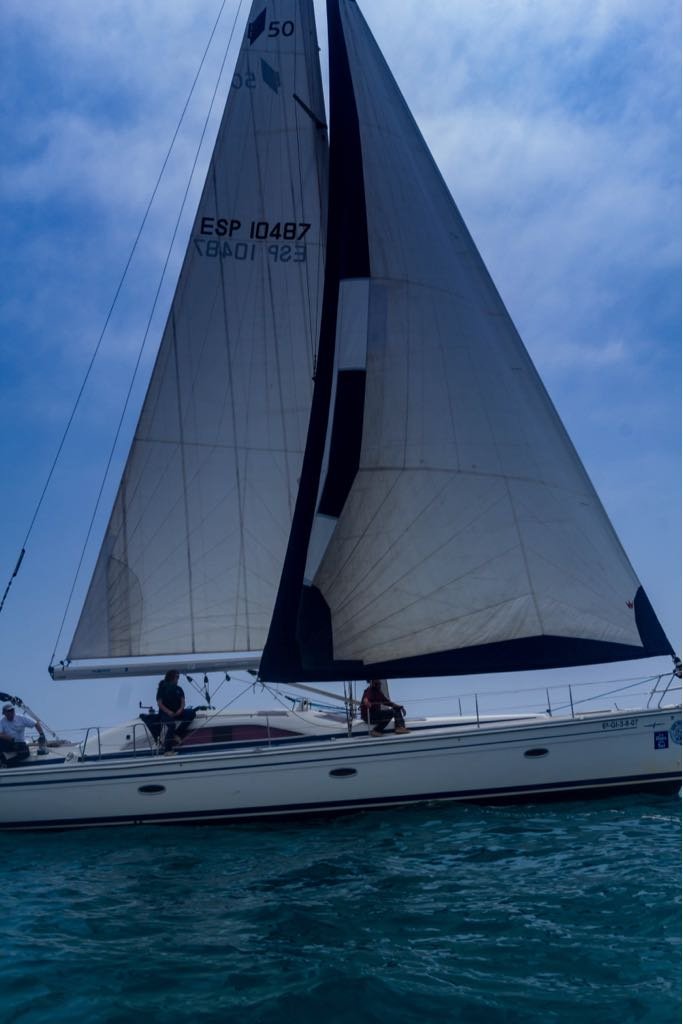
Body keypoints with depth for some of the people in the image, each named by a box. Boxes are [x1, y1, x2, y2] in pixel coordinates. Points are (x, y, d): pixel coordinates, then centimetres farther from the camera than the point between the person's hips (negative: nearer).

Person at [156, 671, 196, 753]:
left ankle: (177, 734, -18)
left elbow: (183, 701, 8)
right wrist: (168, 712, -20)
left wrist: (180, 709, -14)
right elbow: (159, 703, -6)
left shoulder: (179, 689, 17)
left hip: (177, 712, 5)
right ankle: (167, 750, -31)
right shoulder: (162, 688, 2)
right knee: (172, 725, -35)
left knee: (192, 713, -21)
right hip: (165, 714, -5)